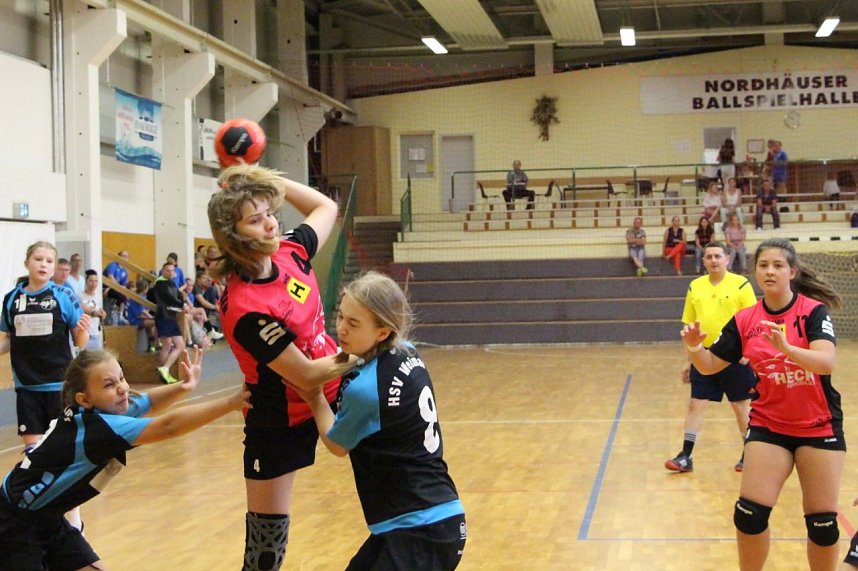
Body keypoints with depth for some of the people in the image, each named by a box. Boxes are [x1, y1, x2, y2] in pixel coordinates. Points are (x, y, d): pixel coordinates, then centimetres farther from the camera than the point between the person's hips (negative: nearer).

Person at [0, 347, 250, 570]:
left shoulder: (108, 411, -7)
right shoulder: (96, 426, -31)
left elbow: (148, 402, 11)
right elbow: (168, 426, -39)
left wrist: (183, 386, -10)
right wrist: (231, 402, -41)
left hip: (48, 518, 8)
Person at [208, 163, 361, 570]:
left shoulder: (290, 251, -8)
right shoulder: (245, 308, -29)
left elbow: (326, 207, 12)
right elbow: (306, 375, -24)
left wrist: (264, 178, -2)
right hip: (280, 425, -7)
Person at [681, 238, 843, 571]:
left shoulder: (814, 311, -12)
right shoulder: (745, 320, -2)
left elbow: (827, 362, -28)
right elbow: (710, 365, 2)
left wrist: (786, 348, -45)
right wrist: (694, 347, -19)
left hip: (819, 427, -2)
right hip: (768, 425, 2)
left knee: (823, 522, 2)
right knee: (750, 514, -6)